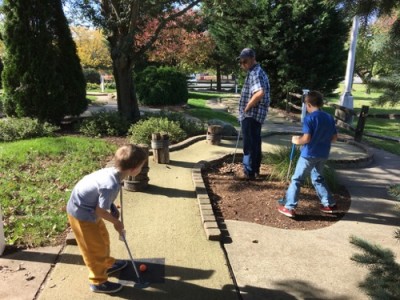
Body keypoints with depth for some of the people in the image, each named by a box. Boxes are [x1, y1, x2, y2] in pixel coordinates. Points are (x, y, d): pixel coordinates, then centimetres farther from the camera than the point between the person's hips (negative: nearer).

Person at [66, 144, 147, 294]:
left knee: (103, 237, 25)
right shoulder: (112, 185, -36)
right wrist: (116, 222, -9)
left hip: (87, 209, 9)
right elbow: (100, 211, -25)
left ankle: (108, 264, 47)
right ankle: (98, 282, 26)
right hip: (82, 214, -9)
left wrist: (113, 208, -1)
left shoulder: (112, 171, -11)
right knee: (96, 248, 7)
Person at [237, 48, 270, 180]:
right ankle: (255, 169, 26)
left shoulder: (256, 73, -16)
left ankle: (249, 172, 4)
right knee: (254, 143, 16)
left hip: (251, 115, -11)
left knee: (249, 145, -4)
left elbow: (260, 93, -32)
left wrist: (246, 108, -21)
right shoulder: (256, 72, 17)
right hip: (255, 115, 11)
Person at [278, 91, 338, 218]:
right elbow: (334, 137, 10)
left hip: (309, 154, -6)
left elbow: (306, 138, -21)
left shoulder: (309, 118, -13)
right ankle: (330, 204, 29)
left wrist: (297, 141, -3)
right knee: (318, 178, 24)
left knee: (296, 179, 2)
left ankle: (289, 207, 2)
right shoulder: (330, 118, 7)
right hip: (323, 155, 7)